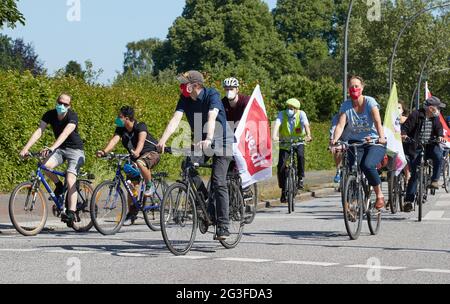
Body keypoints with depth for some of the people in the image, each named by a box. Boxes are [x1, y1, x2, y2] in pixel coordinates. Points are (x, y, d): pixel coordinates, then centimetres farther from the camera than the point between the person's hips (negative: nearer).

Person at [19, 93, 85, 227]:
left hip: (75, 149, -4)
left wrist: (51, 148, -54)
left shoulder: (72, 116, -22)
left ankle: (71, 213, -21)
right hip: (60, 149, 4)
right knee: (46, 165, -26)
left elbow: (65, 133, -39)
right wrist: (26, 148, -31)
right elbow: (39, 131, -17)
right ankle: (58, 185, 2)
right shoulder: (50, 115, -8)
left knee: (70, 181, -22)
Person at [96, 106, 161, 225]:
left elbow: (141, 139, -41)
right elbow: (114, 139, -22)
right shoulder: (120, 129, -6)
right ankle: (132, 214, 12)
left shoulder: (140, 126, -22)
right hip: (135, 156, 7)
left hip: (151, 153, -7)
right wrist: (104, 151, -42)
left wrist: (137, 151, -62)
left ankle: (149, 185, -15)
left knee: (140, 163, -40)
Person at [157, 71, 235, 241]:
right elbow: (176, 119, -18)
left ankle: (223, 226, -13)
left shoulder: (212, 95, -21)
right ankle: (209, 208, 8)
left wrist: (208, 140, -54)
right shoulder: (185, 99, -6)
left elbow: (212, 118, -37)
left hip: (220, 142, -6)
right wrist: (163, 140, -34)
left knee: (218, 182, -15)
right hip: (200, 143, 6)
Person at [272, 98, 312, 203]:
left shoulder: (301, 114, -17)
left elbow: (306, 125, -32)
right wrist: (274, 136, -52)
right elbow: (277, 124, -32)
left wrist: (308, 135, -52)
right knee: (281, 166, -11)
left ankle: (300, 178, -12)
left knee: (300, 155, -32)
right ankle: (283, 190, 4)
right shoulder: (282, 114, -17)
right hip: (285, 143, 1)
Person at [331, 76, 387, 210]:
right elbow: (340, 125, -13)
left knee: (367, 165, -28)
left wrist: (381, 137, -39)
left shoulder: (370, 102, -8)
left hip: (374, 142, -3)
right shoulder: (346, 106, -1)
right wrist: (335, 139, -33)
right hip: (355, 142, 3)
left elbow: (377, 121, -21)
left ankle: (379, 195, -9)